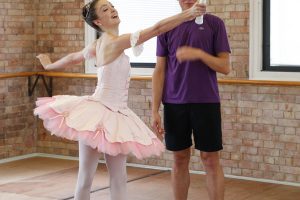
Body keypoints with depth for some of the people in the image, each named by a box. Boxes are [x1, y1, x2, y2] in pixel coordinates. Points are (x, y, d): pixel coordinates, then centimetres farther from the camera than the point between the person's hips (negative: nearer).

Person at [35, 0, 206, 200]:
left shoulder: (97, 45, 9)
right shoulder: (116, 42, -17)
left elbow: (72, 57, 27)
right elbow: (157, 29, -24)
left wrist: (49, 65, 45)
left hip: (114, 115, 9)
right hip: (99, 113, -9)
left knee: (119, 179, 9)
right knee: (86, 178, 2)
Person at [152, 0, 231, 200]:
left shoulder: (214, 23, 1)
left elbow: (225, 66, -1)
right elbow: (160, 71, 6)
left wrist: (199, 54, -18)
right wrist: (155, 110, 0)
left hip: (206, 102, -2)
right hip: (174, 104, 2)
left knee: (211, 160, 1)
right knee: (180, 159, 8)